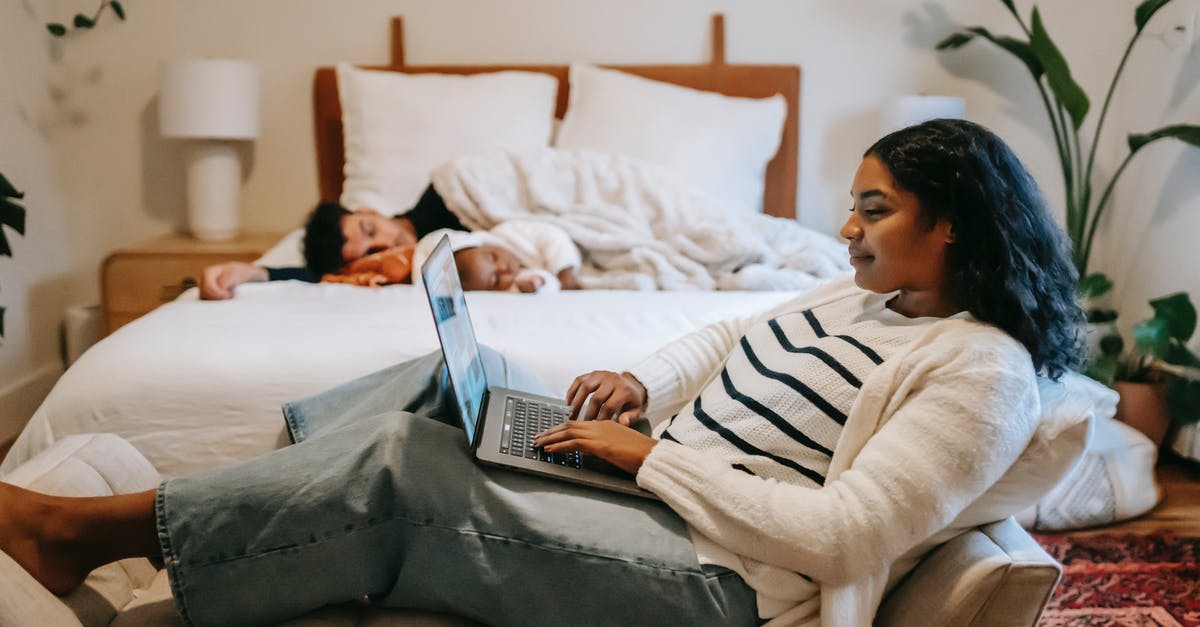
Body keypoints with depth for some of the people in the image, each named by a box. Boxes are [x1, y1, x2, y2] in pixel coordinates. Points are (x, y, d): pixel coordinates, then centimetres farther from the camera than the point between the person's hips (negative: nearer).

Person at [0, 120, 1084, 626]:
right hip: (667, 491, 9)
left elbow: (843, 532, -23)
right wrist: (642, 384, 1)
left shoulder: (984, 369, -14)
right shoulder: (865, 295, 13)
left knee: (407, 465, -18)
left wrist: (651, 455, -20)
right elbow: (724, 337, 23)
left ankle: (98, 529, -6)